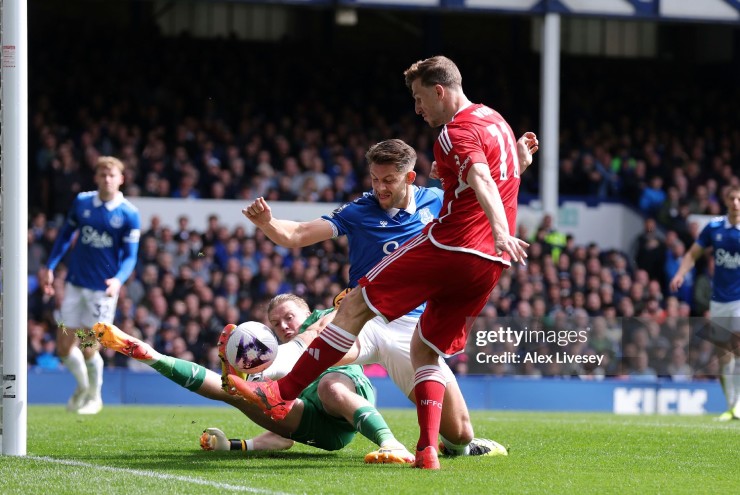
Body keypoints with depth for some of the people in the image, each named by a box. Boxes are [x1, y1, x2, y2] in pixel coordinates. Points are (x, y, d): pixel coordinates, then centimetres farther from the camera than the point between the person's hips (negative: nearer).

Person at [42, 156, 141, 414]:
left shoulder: (129, 214, -7)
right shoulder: (82, 202, 2)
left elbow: (130, 255, -6)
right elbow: (65, 235, 13)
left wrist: (119, 279, -24)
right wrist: (50, 267, 7)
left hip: (104, 288, -3)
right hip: (75, 284, 3)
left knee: (88, 349, -3)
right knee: (64, 347, 3)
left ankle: (94, 396, 23)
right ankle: (82, 386, 32)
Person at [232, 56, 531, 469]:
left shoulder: (458, 131, -9)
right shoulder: (496, 121, 18)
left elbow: (481, 180, -28)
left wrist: (500, 232, -43)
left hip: (447, 247, -8)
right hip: (491, 262, 8)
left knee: (357, 306, 0)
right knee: (427, 350, 15)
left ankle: (283, 392, 3)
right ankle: (428, 450, 0)